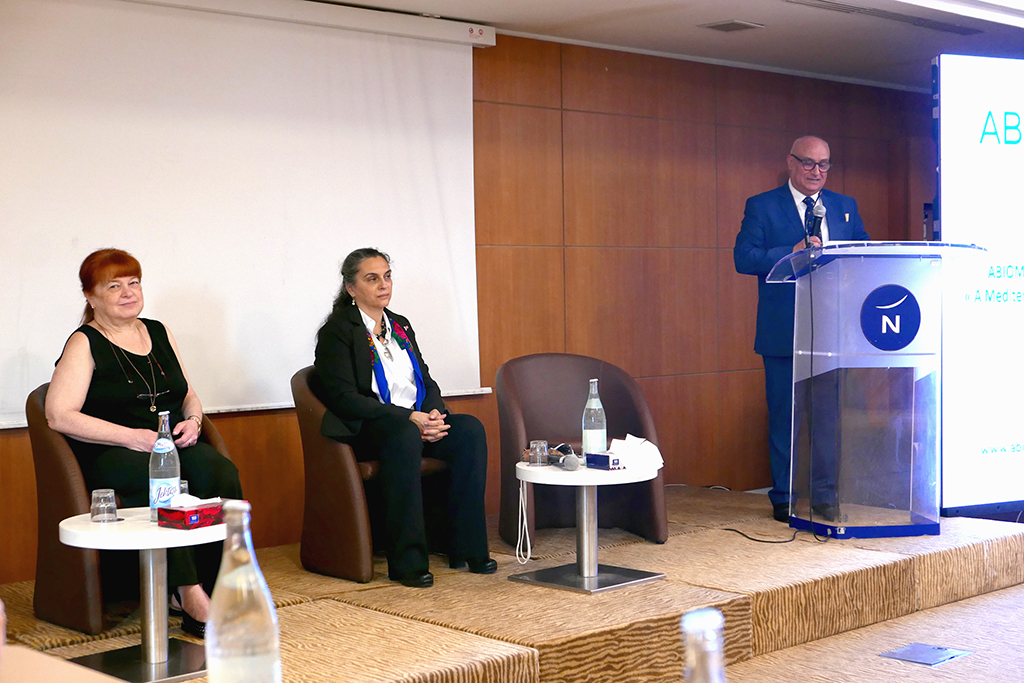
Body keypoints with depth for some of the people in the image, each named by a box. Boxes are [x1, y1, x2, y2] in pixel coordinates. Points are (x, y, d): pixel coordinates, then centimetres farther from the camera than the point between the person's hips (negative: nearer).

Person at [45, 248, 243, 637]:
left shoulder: (158, 332, 19)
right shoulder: (85, 344, 2)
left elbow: (190, 396, 25)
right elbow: (59, 416, -10)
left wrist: (192, 422, 0)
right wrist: (134, 437, -17)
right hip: (109, 455, -5)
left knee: (221, 473, -28)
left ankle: (217, 588, -30)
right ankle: (188, 593, -35)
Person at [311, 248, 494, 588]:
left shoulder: (400, 325, 20)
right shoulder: (337, 331, -3)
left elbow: (427, 382, 17)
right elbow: (344, 398, -14)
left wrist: (434, 414, -7)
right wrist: (409, 418, -21)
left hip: (417, 423, 7)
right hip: (365, 432, -7)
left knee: (470, 429, -20)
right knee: (404, 434, -39)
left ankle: (467, 548, -16)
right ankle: (407, 560, -36)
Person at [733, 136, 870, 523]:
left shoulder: (845, 207, 15)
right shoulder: (762, 207, 2)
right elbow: (743, 258, -8)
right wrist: (793, 253, -18)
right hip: (784, 332, -4)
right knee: (785, 415, 1)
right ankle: (783, 499, 10)